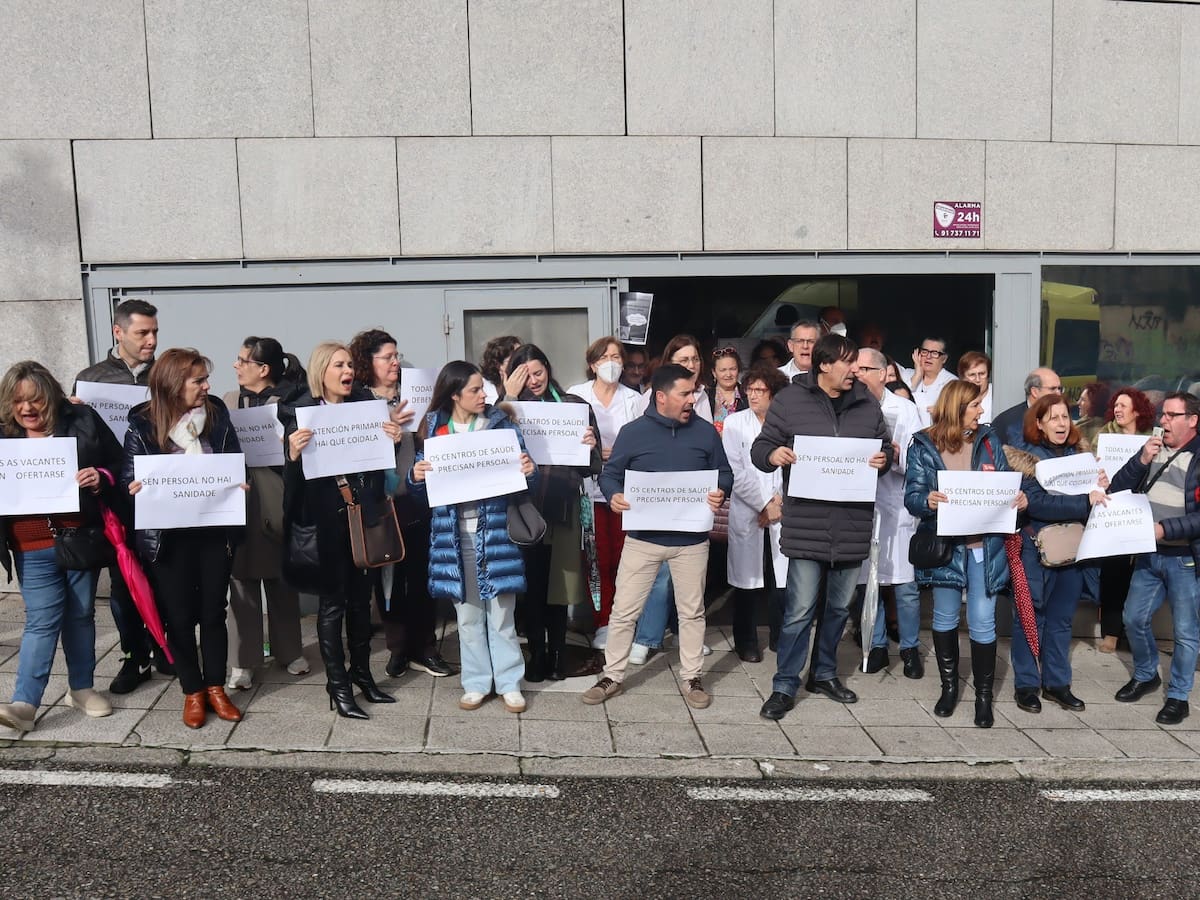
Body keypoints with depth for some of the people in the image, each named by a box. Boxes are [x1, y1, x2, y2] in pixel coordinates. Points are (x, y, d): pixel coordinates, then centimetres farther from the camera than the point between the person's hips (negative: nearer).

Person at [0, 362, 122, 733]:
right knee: (41, 622, -5)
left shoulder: (83, 422, -1)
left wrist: (102, 478, -17)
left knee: (81, 616, 13)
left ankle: (81, 687, 27)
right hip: (35, 550, 0)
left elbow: (119, 465, 3)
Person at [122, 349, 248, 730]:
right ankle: (192, 692, 25)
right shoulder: (143, 424, -7)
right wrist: (137, 488, -25)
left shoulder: (216, 415, 0)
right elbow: (129, 477, -3)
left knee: (213, 612, 11)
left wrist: (239, 486, -13)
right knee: (179, 615, 9)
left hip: (214, 530, 2)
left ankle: (216, 688, 26)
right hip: (167, 535, -2)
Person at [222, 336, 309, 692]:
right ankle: (242, 661, 11)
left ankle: (289, 651, 26)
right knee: (242, 581, 2)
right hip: (239, 501, 2)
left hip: (278, 502, -2)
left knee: (282, 579, 11)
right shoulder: (228, 402, 9)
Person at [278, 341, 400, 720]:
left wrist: (393, 441, -9)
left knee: (361, 596, 14)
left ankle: (361, 672, 28)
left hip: (362, 514, 5)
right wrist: (294, 452, -30)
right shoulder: (301, 412, -8)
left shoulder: (364, 406, 5)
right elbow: (292, 476, -10)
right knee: (332, 601, 3)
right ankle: (338, 685, 13)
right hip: (326, 518, -4)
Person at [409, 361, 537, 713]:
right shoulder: (433, 428, 4)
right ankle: (476, 683, 23)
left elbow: (522, 481, 5)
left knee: (501, 612, 3)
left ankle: (509, 683, 16)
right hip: (454, 534, 1)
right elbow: (422, 489, 9)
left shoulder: (502, 424, 1)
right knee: (467, 614, 10)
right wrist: (416, 476, -14)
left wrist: (529, 471, -18)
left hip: (495, 530, -1)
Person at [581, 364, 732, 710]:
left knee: (691, 612, 13)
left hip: (692, 539, 2)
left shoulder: (706, 432, 1)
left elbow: (725, 474, 7)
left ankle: (692, 677, 28)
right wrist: (614, 496, -21)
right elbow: (610, 474, 1)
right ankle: (612, 676, 19)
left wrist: (720, 493, -15)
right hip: (643, 537, -1)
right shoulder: (633, 432, -4)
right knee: (624, 611, 4)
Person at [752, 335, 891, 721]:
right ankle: (785, 685, 8)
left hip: (852, 526, 5)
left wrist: (884, 459, -6)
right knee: (799, 610, -4)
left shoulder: (867, 404, 8)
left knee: (839, 607, 16)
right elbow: (760, 449, 0)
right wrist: (773, 455, -22)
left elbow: (886, 447, 17)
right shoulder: (790, 400, -3)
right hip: (806, 525, -4)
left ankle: (824, 673, 33)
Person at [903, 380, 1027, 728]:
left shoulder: (988, 440, 6)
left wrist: (1019, 498, -13)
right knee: (945, 617, 12)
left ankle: (983, 695, 16)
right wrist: (927, 501, -30)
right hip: (944, 543, -1)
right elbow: (912, 496, -8)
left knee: (983, 621, 1)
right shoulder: (923, 446, -3)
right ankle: (949, 687, 30)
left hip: (985, 544, 1)